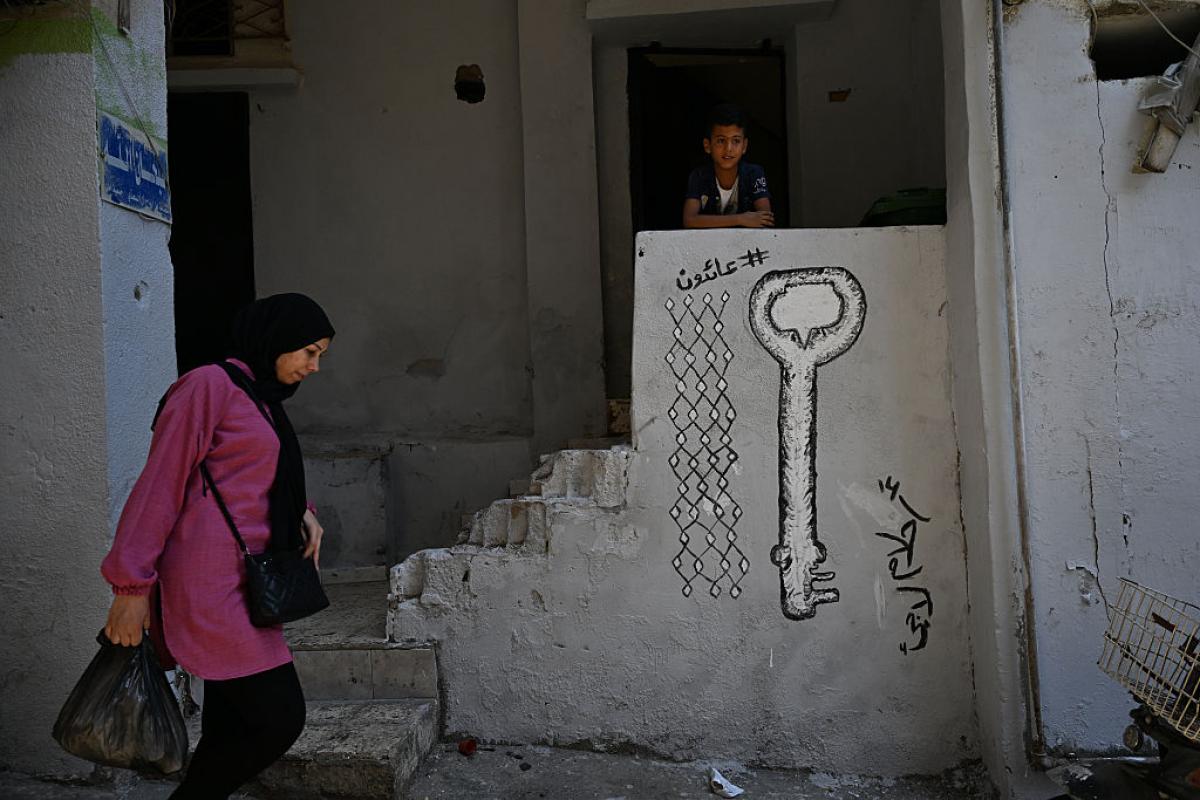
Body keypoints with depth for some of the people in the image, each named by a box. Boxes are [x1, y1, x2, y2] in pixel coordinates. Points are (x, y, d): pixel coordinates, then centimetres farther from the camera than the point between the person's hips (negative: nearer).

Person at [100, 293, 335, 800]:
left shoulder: (263, 399, 19)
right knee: (279, 719, -10)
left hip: (241, 583, 9)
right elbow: (160, 485, -12)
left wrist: (302, 513, 8)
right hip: (211, 582, -9)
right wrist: (131, 587, -14)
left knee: (230, 732, 14)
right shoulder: (210, 385, -9)